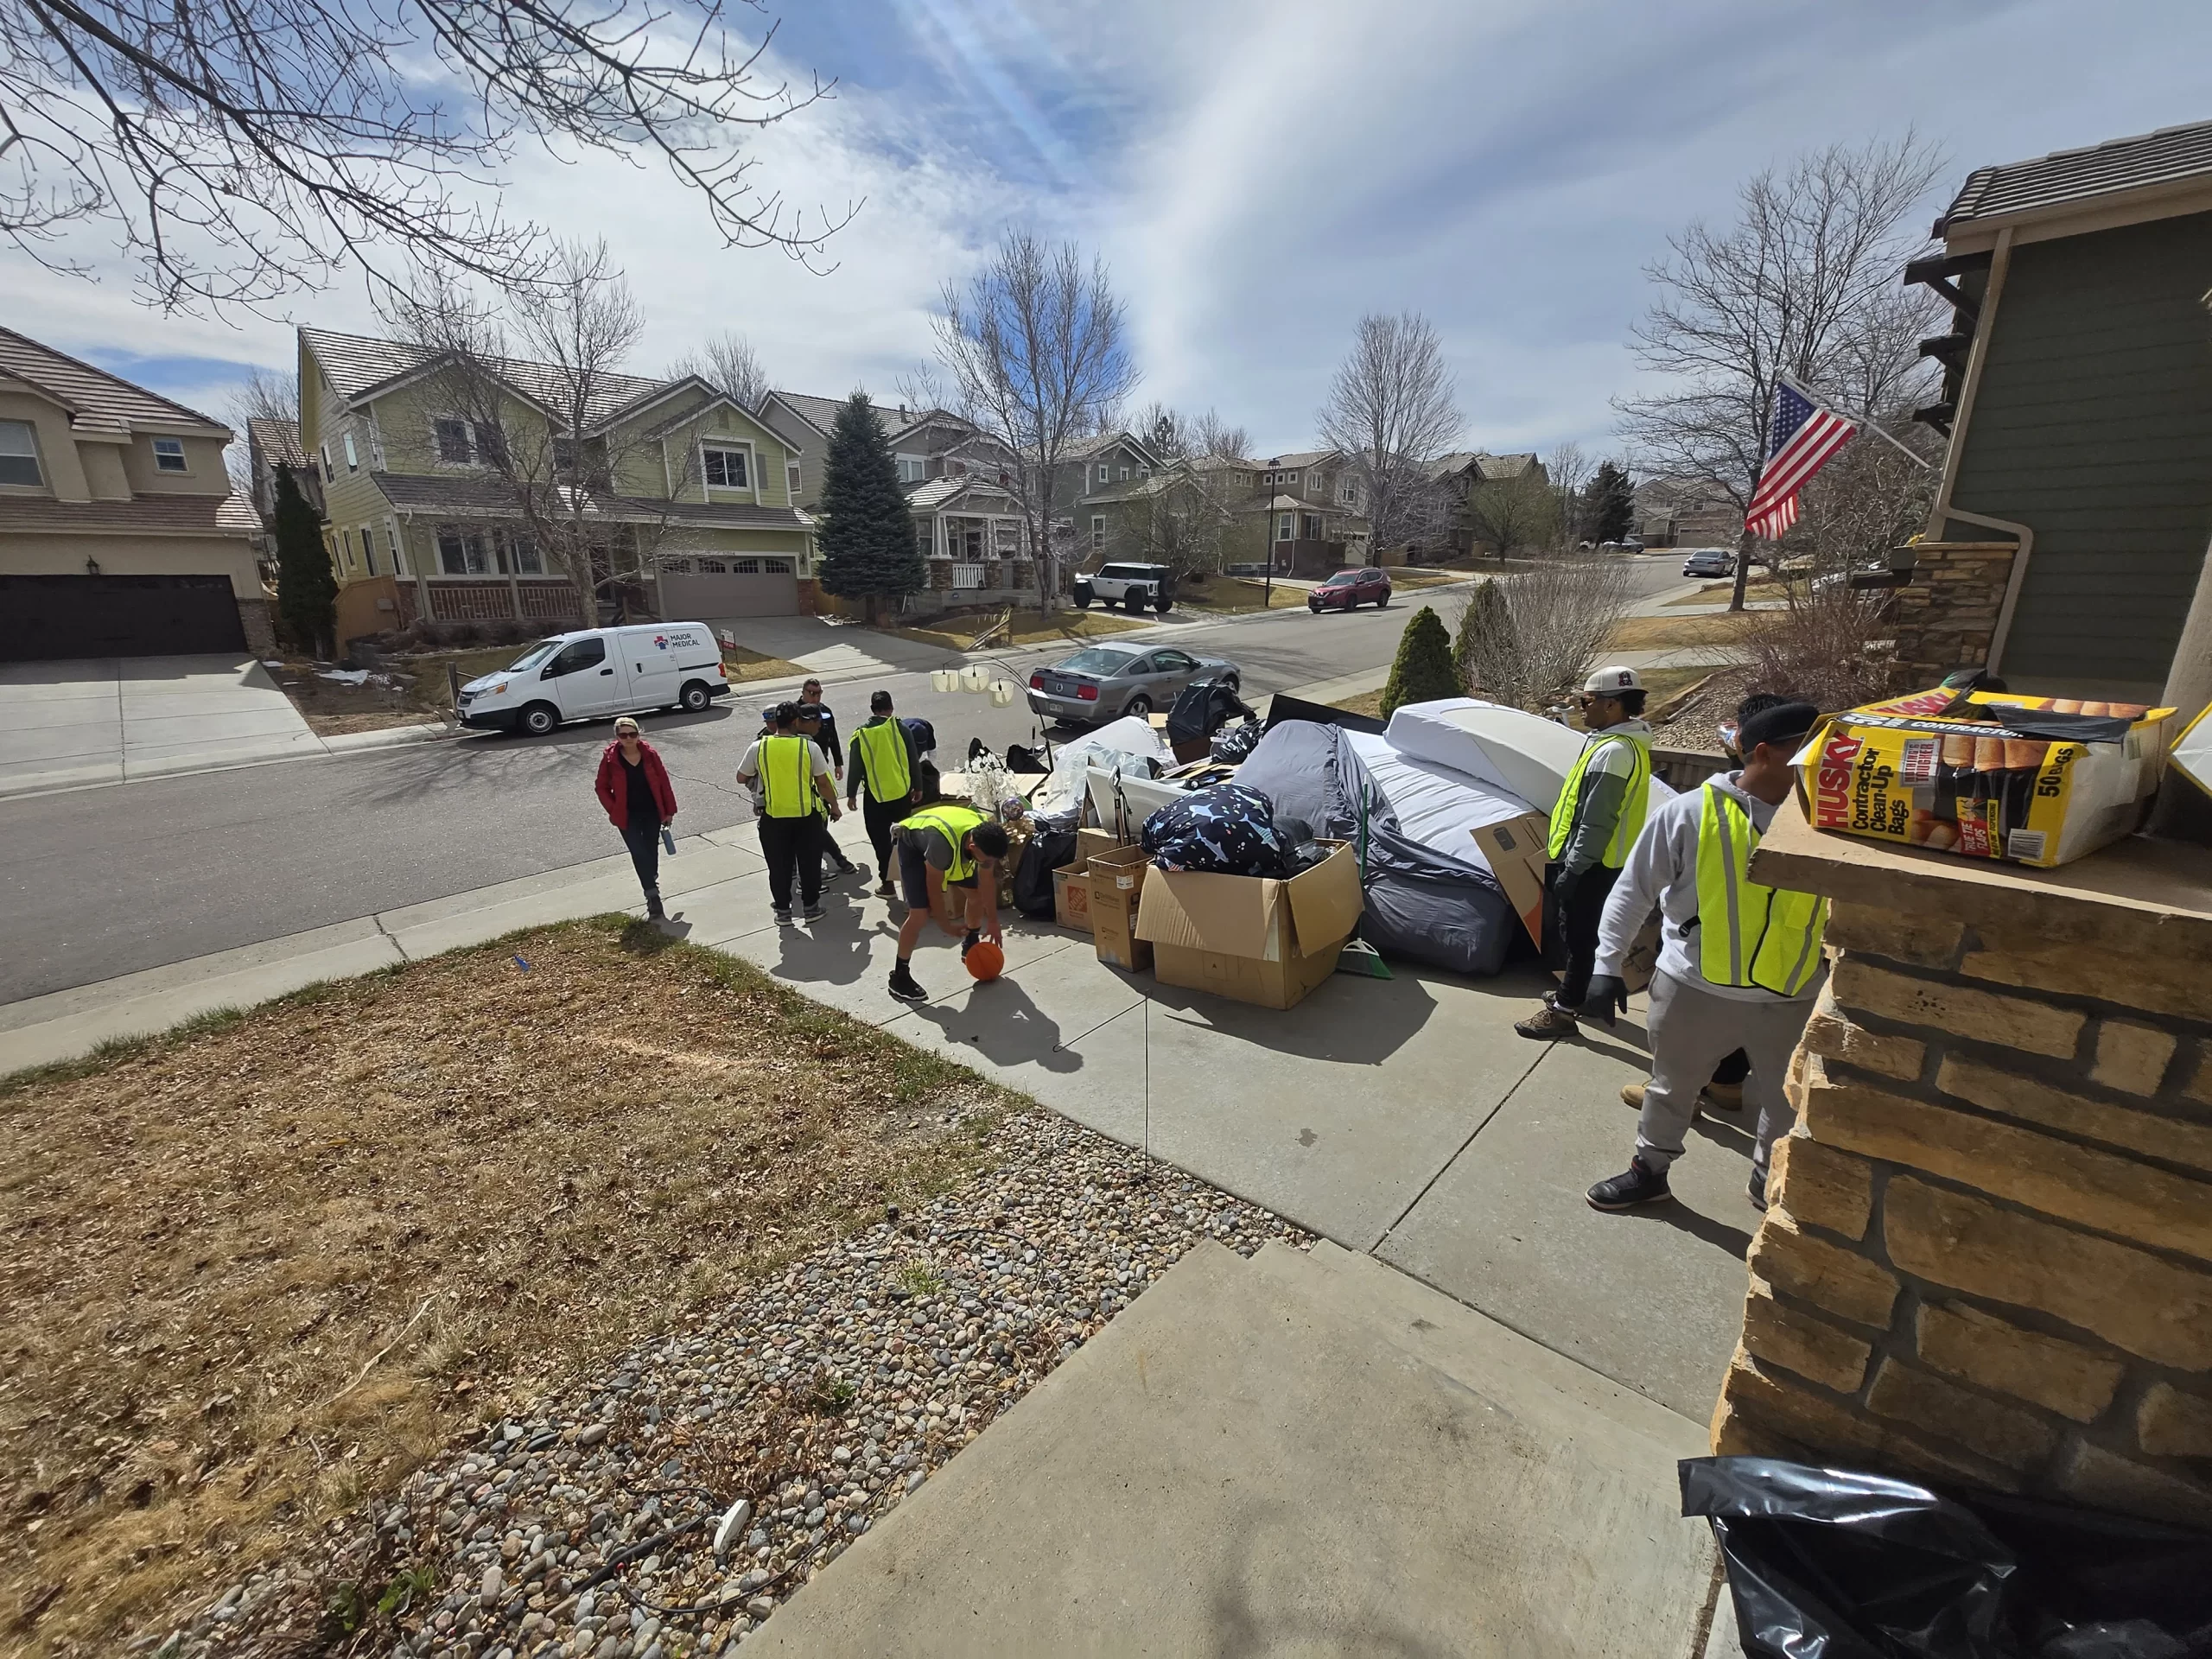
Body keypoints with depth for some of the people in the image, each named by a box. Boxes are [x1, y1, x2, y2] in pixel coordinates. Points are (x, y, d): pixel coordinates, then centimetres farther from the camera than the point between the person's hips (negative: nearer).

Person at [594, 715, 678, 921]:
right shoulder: (610, 759, -10)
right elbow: (602, 787, 1)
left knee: (651, 853, 13)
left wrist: (669, 810, 2)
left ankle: (651, 891, 33)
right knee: (639, 855, -8)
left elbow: (663, 781, 1)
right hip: (628, 816, -2)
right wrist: (614, 810, -7)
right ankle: (653, 898, -8)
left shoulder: (650, 754, -6)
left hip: (652, 812, 2)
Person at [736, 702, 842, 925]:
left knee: (779, 866, 12)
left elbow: (741, 778, 6)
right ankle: (811, 908, 21)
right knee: (809, 863, 13)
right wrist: (834, 806, 10)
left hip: (773, 817, 1)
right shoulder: (809, 747, -9)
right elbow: (823, 783, -4)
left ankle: (783, 911, 20)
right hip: (806, 815, -1)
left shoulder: (758, 747, -5)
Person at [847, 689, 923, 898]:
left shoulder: (861, 734, -5)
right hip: (902, 792, 2)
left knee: (881, 841, 7)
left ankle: (887, 882, 12)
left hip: (875, 797, -1)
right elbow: (913, 761, 0)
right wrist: (917, 787, 10)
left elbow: (855, 768, -2)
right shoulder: (901, 728, -4)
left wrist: (851, 794, 9)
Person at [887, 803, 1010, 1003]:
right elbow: (933, 884, -28)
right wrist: (943, 920, -14)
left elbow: (987, 881, -8)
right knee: (920, 913, -18)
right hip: (913, 844, -6)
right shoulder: (944, 841, -45)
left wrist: (993, 921, 0)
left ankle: (970, 945, 33)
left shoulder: (986, 838, -26)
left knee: (977, 892, 6)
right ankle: (900, 976, -3)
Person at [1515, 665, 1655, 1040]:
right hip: (1602, 861, 10)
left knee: (1579, 935, -1)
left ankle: (1563, 1010, 8)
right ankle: (1577, 992, 35)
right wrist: (1568, 860, 21)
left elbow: (1597, 822, -26)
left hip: (1593, 865, -10)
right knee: (1587, 934, 21)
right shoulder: (1624, 744, 10)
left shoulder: (1613, 752, -24)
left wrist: (1572, 869, -21)